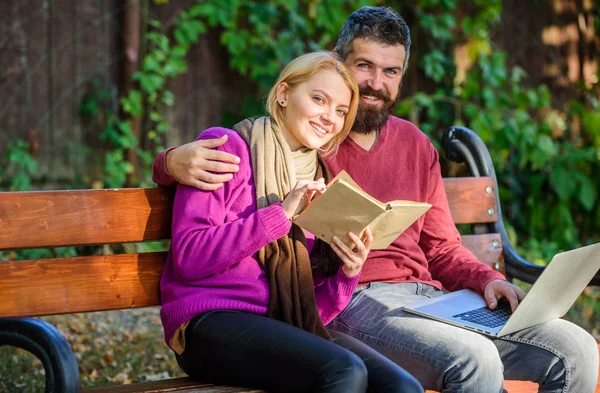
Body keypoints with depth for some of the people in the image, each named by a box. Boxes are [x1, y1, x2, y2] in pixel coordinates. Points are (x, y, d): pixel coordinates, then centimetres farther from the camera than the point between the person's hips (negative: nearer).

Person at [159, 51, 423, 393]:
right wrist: (280, 214, -14)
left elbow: (315, 309, 13)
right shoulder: (227, 148, 0)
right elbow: (189, 256, -12)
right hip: (211, 321, -5)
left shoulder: (318, 182, 17)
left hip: (287, 325, 6)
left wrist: (348, 273, -8)